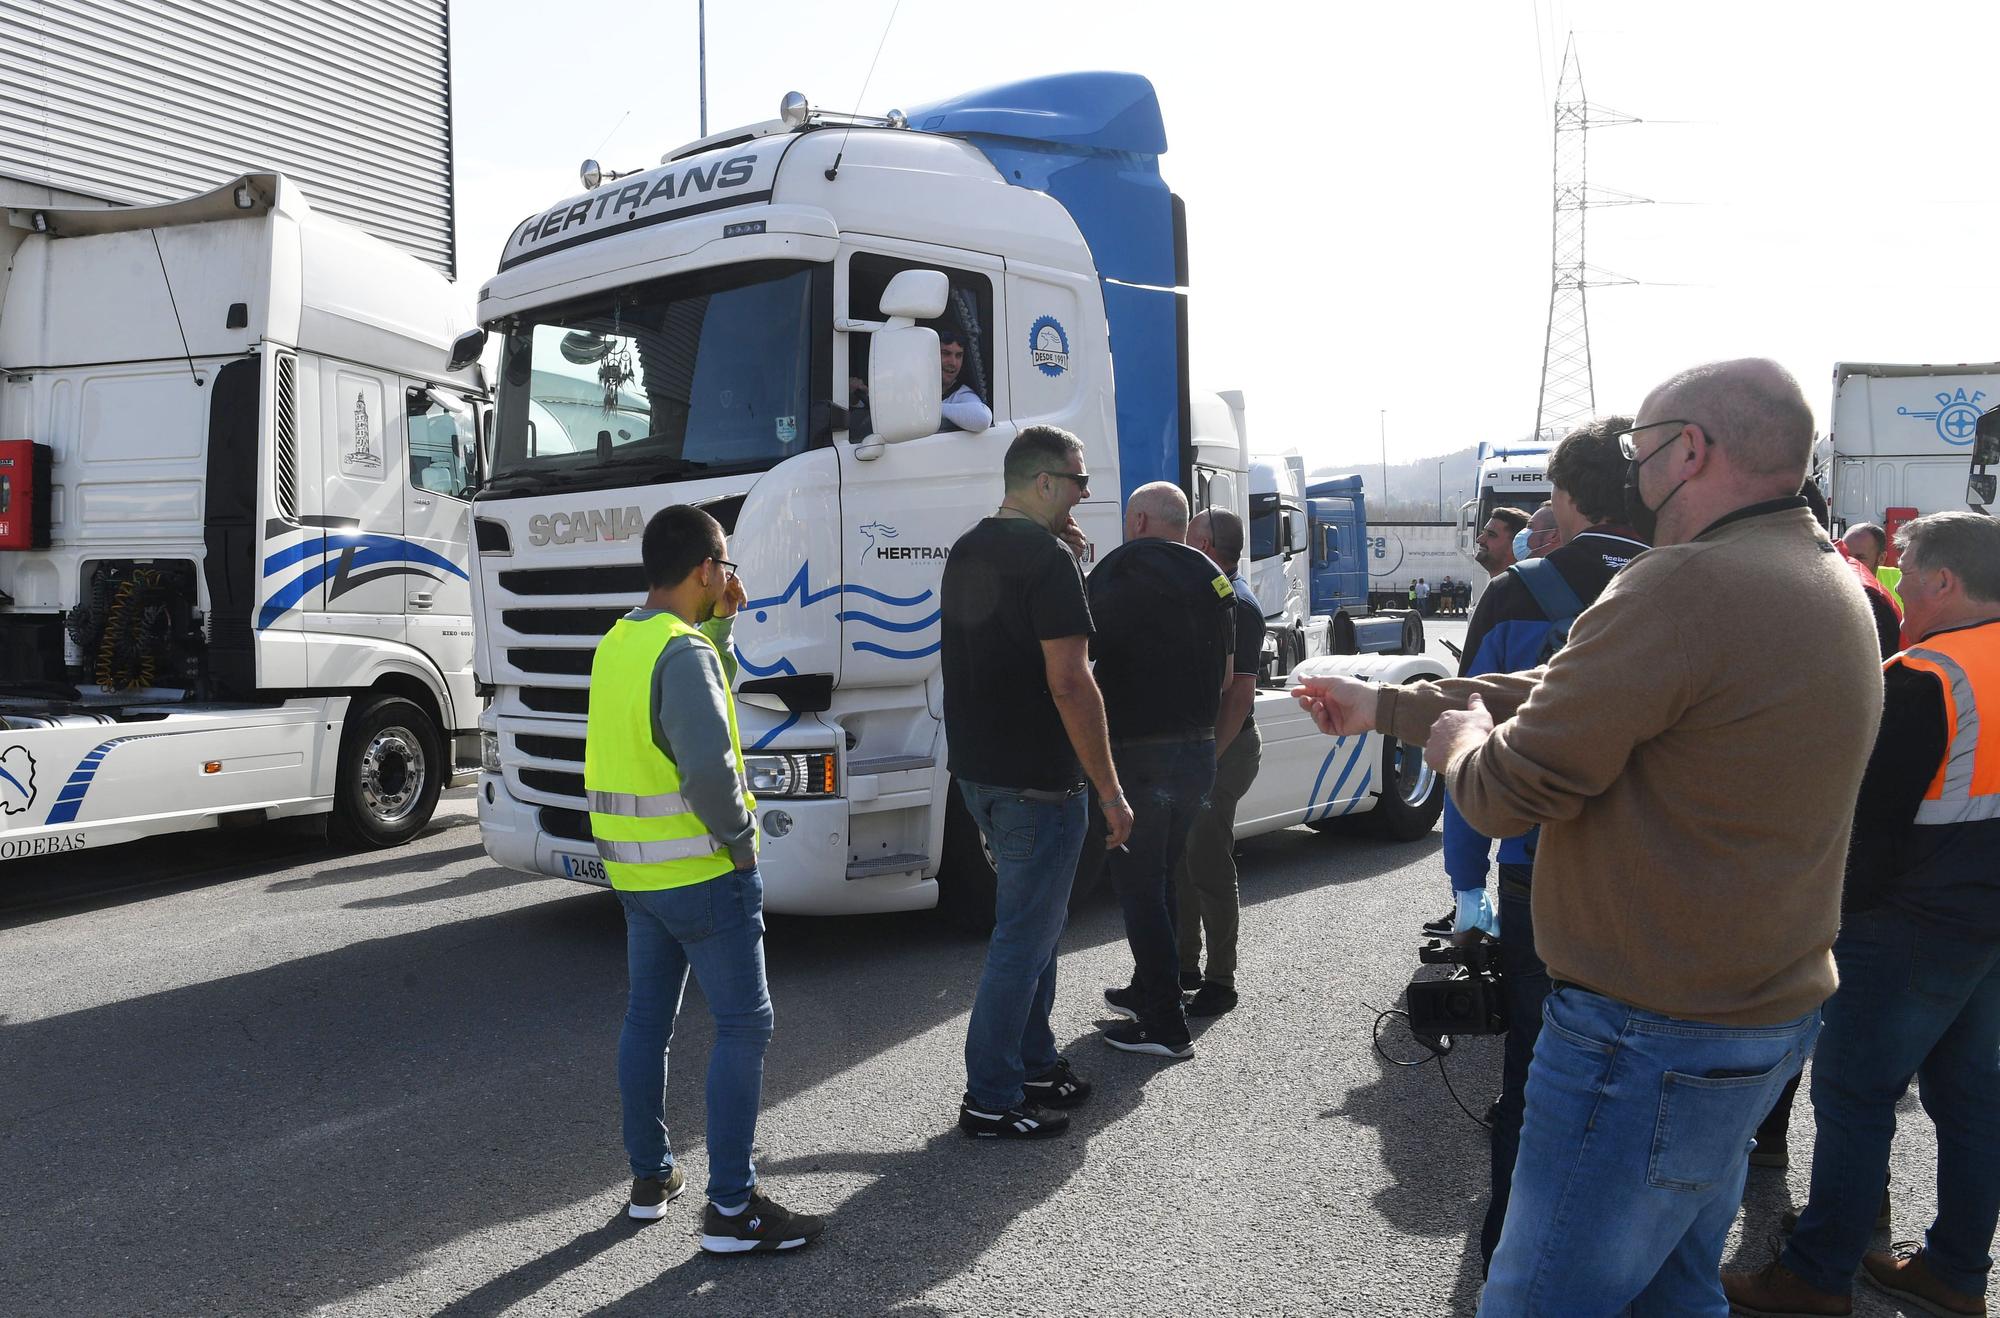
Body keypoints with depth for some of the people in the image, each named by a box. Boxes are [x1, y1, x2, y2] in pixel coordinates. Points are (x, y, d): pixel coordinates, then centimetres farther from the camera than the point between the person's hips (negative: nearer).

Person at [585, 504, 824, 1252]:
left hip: (635, 871, 9)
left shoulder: (618, 644, 8)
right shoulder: (684, 652, -20)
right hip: (702, 873, -9)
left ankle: (650, 1177, 30)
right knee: (742, 1026, -1)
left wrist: (720, 620, 10)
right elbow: (709, 768, -31)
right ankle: (731, 1208, 3)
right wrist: (739, 837, -16)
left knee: (646, 1019, 17)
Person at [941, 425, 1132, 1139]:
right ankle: (990, 1100, 8)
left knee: (1037, 920, 21)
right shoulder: (1046, 556, -17)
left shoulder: (966, 551, 11)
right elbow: (1069, 683, -22)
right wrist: (1111, 791, -17)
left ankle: (1034, 1064, 31)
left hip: (976, 772, 9)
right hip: (1037, 782, -9)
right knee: (1023, 936, 0)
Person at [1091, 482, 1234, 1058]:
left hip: (1140, 754, -7)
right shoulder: (1212, 578, 10)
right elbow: (1226, 673, 15)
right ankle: (1148, 991, 34)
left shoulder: (1120, 569, -10)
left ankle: (1166, 1026, 4)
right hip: (1199, 752, 7)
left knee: (1138, 888, 1)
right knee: (1160, 880, 21)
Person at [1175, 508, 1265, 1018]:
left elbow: (1241, 694, -19)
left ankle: (1220, 981, 6)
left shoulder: (1237, 604, -15)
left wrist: (1208, 759, -22)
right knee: (1180, 861, 15)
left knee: (1209, 867, -4)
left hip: (1221, 749, -9)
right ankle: (1185, 966, 27)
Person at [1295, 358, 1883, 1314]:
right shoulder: (1828, 583, 10)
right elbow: (1560, 693, 14)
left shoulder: (1684, 588, -23)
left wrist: (1459, 735, 4)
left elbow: (1504, 792, -20)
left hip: (1654, 1039, -10)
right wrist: (1385, 707, 18)